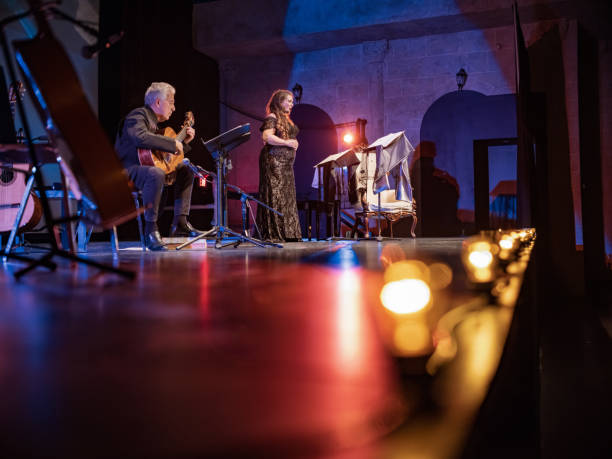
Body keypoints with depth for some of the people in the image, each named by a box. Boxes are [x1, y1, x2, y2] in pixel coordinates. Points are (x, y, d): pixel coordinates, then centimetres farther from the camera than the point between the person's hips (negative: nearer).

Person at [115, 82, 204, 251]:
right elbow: (141, 137, -33)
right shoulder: (138, 115, -9)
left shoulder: (153, 121, 21)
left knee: (186, 170, 10)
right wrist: (173, 143, -26)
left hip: (146, 167, 10)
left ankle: (180, 223, 3)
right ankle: (150, 229, -30)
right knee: (156, 173, -39)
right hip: (125, 170, -10)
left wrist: (184, 142, 18)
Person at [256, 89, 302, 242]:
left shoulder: (286, 119, 23)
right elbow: (266, 137, -19)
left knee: (287, 197, 7)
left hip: (285, 162, 10)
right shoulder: (272, 117, -5)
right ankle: (272, 233, -8)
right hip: (274, 160, -10)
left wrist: (293, 144, 14)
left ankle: (286, 232, 10)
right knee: (274, 195, -10)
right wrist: (287, 143, -14)